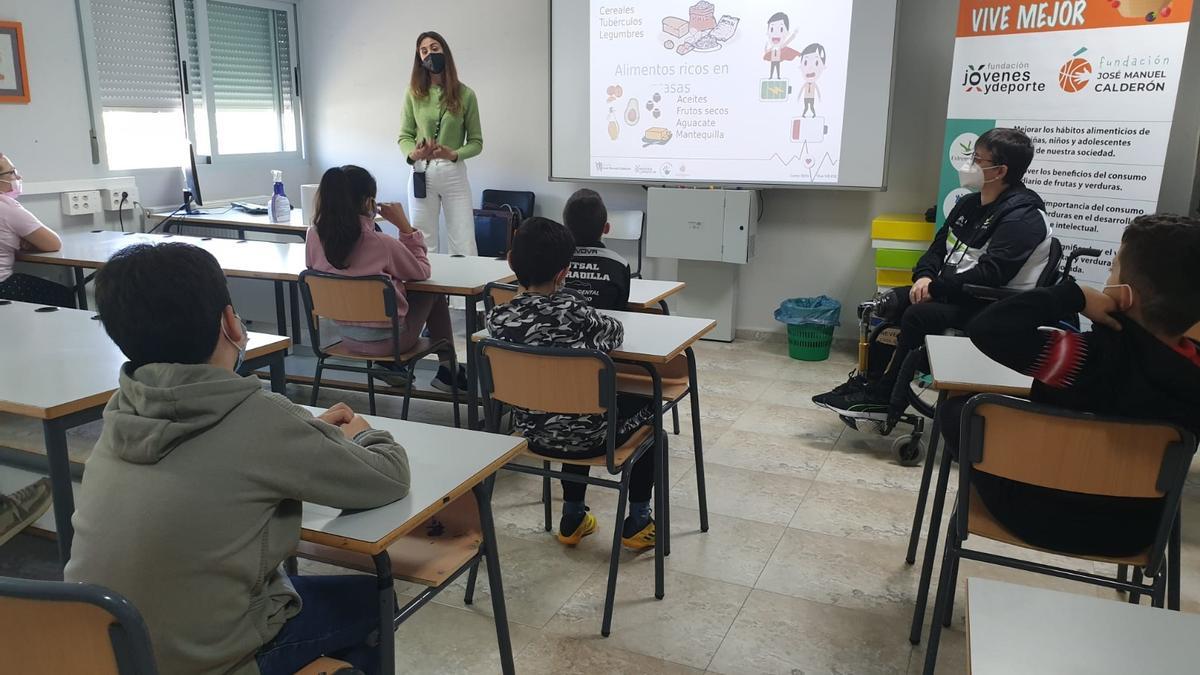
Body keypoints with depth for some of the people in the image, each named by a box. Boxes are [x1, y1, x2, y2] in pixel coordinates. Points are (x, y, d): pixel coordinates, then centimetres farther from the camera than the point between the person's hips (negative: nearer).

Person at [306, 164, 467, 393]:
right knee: (433, 292, 20)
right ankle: (448, 370, 30)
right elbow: (422, 272, -8)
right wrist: (405, 226, -7)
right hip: (387, 340, -5)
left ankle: (390, 365, 28)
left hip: (345, 337, 6)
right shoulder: (379, 243, -24)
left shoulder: (315, 239, -10)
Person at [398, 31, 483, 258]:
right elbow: (405, 135, 6)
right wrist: (412, 153, -16)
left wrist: (453, 154, -17)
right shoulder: (414, 93, 3)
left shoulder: (465, 94, 0)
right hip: (422, 173, 1)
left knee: (465, 248, -3)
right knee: (423, 247, 4)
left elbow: (476, 142, 2)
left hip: (454, 173, -1)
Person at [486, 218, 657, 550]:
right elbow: (615, 331, -5)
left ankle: (572, 519, 42)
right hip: (584, 436, -5)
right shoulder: (571, 309, -24)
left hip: (533, 432, 5)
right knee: (645, 403, 23)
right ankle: (637, 522, 27)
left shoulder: (497, 317, -13)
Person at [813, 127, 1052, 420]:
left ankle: (884, 397, -13)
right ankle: (871, 381, -3)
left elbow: (989, 274, -26)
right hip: (952, 292, 9)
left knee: (918, 315, -27)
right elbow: (939, 246, 15)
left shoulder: (1022, 216, -17)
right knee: (888, 304, -4)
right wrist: (924, 276, -6)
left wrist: (934, 286, -21)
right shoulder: (969, 204, 11)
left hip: (995, 307, -9)